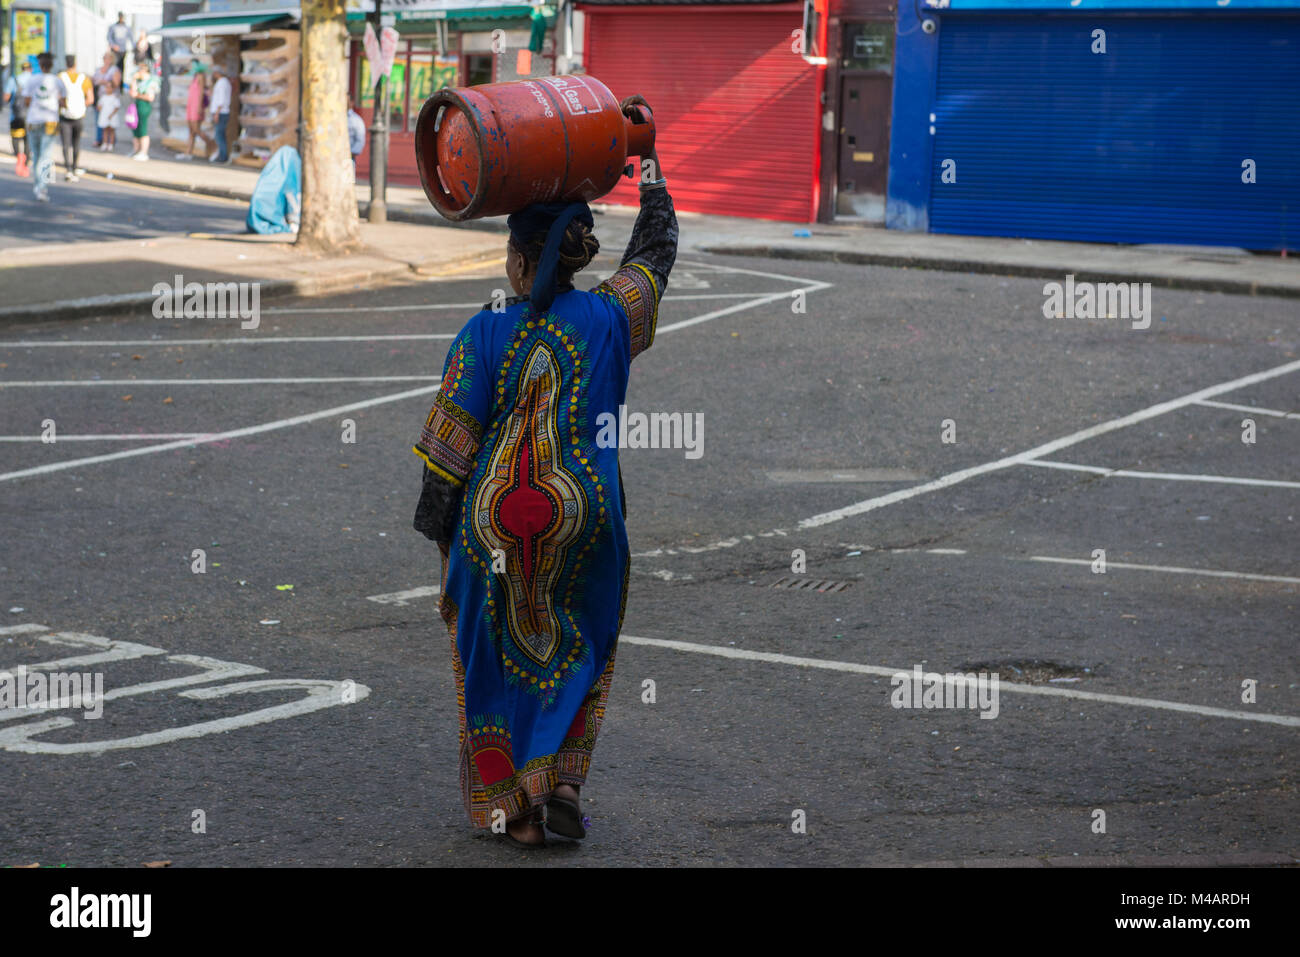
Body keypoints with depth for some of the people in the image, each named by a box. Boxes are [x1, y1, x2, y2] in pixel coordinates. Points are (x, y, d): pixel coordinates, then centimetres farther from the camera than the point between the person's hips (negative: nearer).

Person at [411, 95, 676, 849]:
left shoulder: (484, 334, -8)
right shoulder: (609, 318, -4)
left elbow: (450, 444, -6)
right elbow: (659, 247, 13)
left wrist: (433, 528, 5)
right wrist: (646, 153, 22)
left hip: (493, 522, -1)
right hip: (584, 519, 1)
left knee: (495, 664, 15)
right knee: (584, 650, 23)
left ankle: (512, 808, 16)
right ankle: (563, 783, 9)